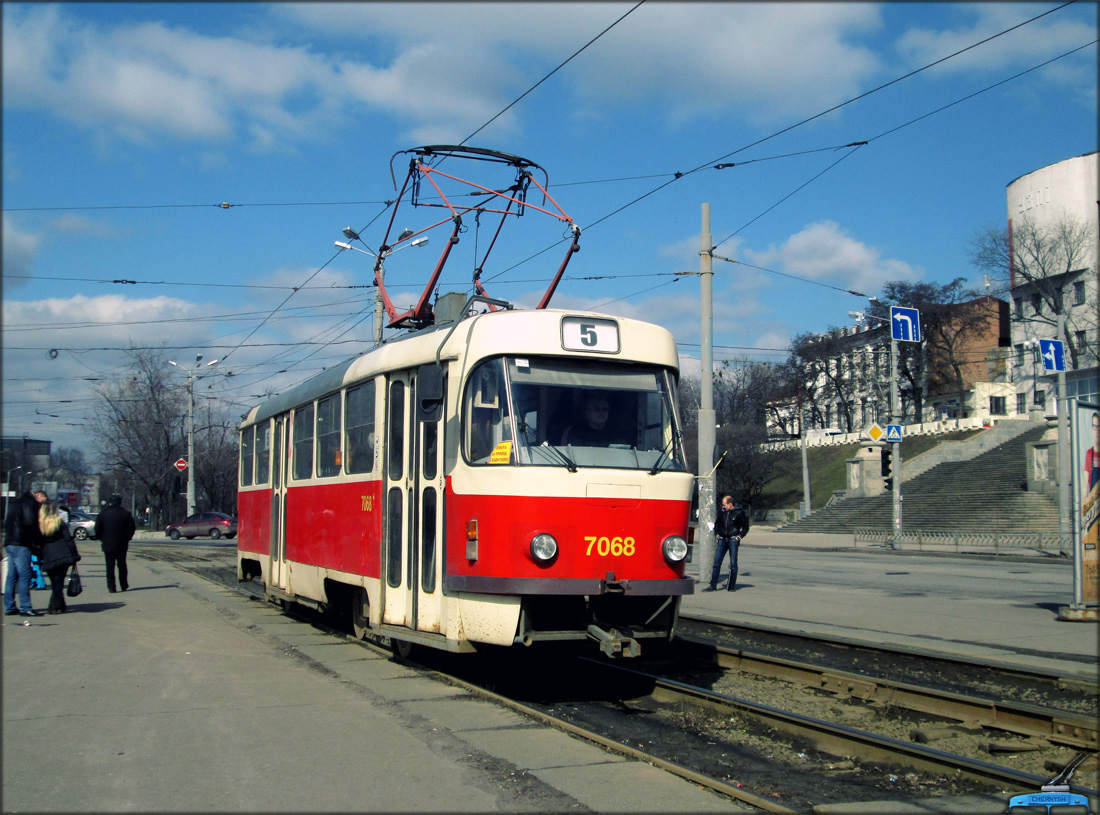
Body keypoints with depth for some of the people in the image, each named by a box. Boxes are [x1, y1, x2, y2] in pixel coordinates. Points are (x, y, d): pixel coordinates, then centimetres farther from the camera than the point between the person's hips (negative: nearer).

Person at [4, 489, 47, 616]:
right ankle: (25, 608, -12)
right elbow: (30, 524, -17)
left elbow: (6, 523, 23)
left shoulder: (17, 502, 22)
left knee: (11, 576, 11)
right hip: (20, 544, -10)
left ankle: (9, 607, 14)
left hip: (9, 543, 10)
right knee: (24, 575, -9)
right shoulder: (30, 503, -8)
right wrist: (37, 543, -7)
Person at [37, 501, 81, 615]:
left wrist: (39, 560, 13)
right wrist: (74, 555, -1)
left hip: (48, 558, 2)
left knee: (54, 583, 13)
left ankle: (60, 606, 16)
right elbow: (68, 540, -5)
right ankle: (55, 606, -5)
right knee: (58, 582, 1)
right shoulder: (59, 523, -3)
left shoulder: (39, 525, 1)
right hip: (62, 556, -2)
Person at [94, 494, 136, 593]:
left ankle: (111, 587, -4)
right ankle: (124, 585, 17)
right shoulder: (126, 513, -2)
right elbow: (132, 528, 0)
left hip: (108, 544, -1)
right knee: (122, 565, 13)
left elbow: (97, 529, -2)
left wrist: (102, 539, 11)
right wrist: (127, 538, 11)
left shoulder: (102, 514, -3)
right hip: (122, 544, 1)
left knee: (110, 566, 2)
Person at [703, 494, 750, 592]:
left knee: (733, 563, -2)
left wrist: (739, 536, -3)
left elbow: (745, 527, 7)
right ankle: (713, 585, 4)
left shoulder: (739, 513, -2)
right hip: (722, 540, 3)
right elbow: (717, 523, 23)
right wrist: (717, 534, 13)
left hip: (733, 540, -3)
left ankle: (731, 586, 6)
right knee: (716, 562, -1)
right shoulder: (721, 510, 8)